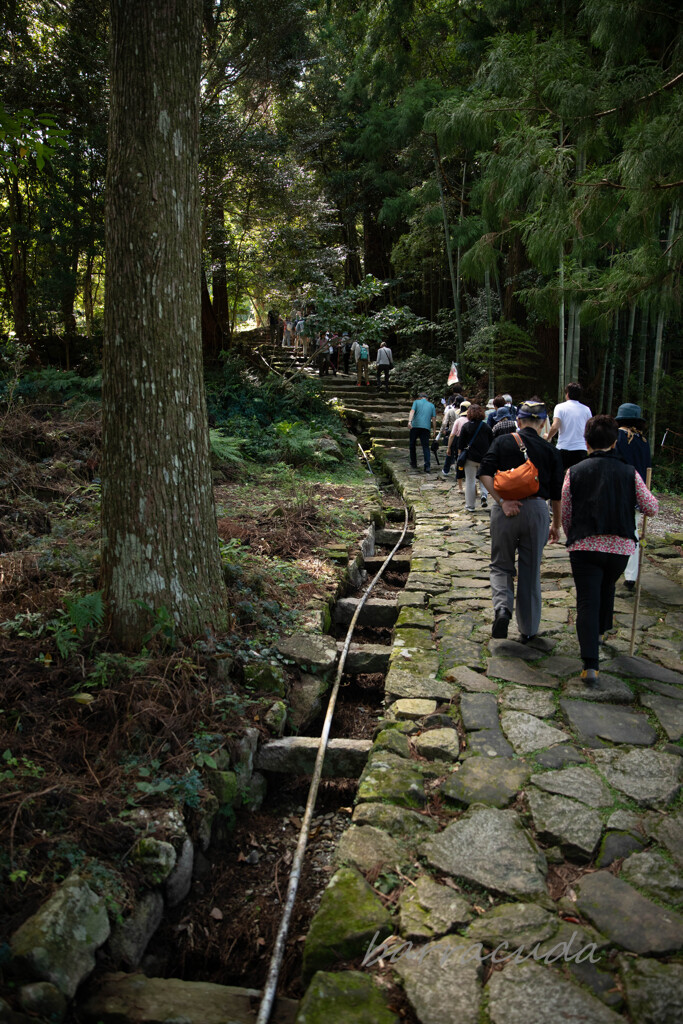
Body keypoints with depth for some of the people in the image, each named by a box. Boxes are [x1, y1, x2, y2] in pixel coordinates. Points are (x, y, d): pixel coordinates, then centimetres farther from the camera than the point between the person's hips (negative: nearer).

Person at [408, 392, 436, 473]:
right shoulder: (431, 405, 17)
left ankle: (414, 463, 21)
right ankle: (427, 466, -12)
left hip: (415, 426, -1)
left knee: (413, 445, 15)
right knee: (426, 446, 0)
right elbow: (434, 419, 11)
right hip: (426, 427, 2)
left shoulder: (416, 402, 11)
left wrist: (409, 421, -22)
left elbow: (412, 411, -8)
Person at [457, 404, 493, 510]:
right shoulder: (486, 427, 0)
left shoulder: (466, 426, -5)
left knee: (470, 481, 7)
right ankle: (484, 495, -7)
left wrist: (460, 455, 9)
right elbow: (492, 443, 6)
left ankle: (470, 505, 10)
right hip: (484, 457, 2)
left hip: (471, 457, -2)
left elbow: (460, 444, -4)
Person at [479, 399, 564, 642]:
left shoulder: (503, 442, 2)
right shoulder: (551, 452, 4)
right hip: (536, 511, 1)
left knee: (501, 565, 15)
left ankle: (502, 607, -11)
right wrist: (556, 525, 18)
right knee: (530, 571, 12)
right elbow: (557, 494, 8)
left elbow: (485, 473, -10)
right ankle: (528, 629, 21)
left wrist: (502, 501, -10)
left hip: (505, 511, 0)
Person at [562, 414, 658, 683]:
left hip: (585, 545, -2)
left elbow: (565, 514, 3)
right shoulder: (629, 472, 2)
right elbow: (651, 508, 5)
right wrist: (650, 498, 27)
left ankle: (591, 664, -12)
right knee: (607, 588, 28)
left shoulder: (575, 472, 0)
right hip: (621, 545, 2)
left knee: (587, 601, -2)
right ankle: (599, 632, 50)